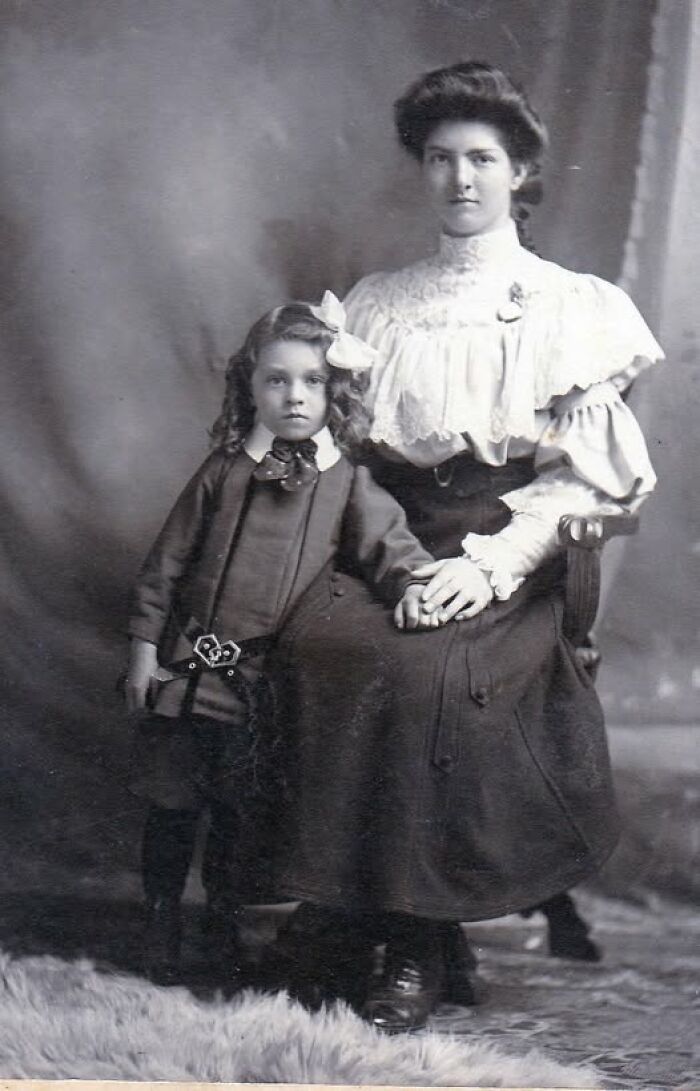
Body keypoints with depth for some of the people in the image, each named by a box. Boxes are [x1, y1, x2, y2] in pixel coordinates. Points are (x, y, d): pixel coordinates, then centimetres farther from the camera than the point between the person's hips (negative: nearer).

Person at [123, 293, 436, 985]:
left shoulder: (347, 483, -1)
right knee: (171, 803, 9)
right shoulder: (224, 472, -1)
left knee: (246, 809, 12)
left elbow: (387, 540, -2)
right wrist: (145, 644, 0)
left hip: (270, 675, 0)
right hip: (191, 663, 0)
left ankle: (225, 916, 33)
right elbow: (166, 562, 2)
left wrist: (410, 580, -24)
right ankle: (161, 921, 27)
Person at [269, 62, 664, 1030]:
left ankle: (420, 943, -15)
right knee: (315, 640, -26)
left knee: (422, 665, -31)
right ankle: (347, 912, -12)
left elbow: (590, 476, -2)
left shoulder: (576, 307, 5)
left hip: (516, 560, -3)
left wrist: (494, 560, -16)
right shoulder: (378, 304, 17)